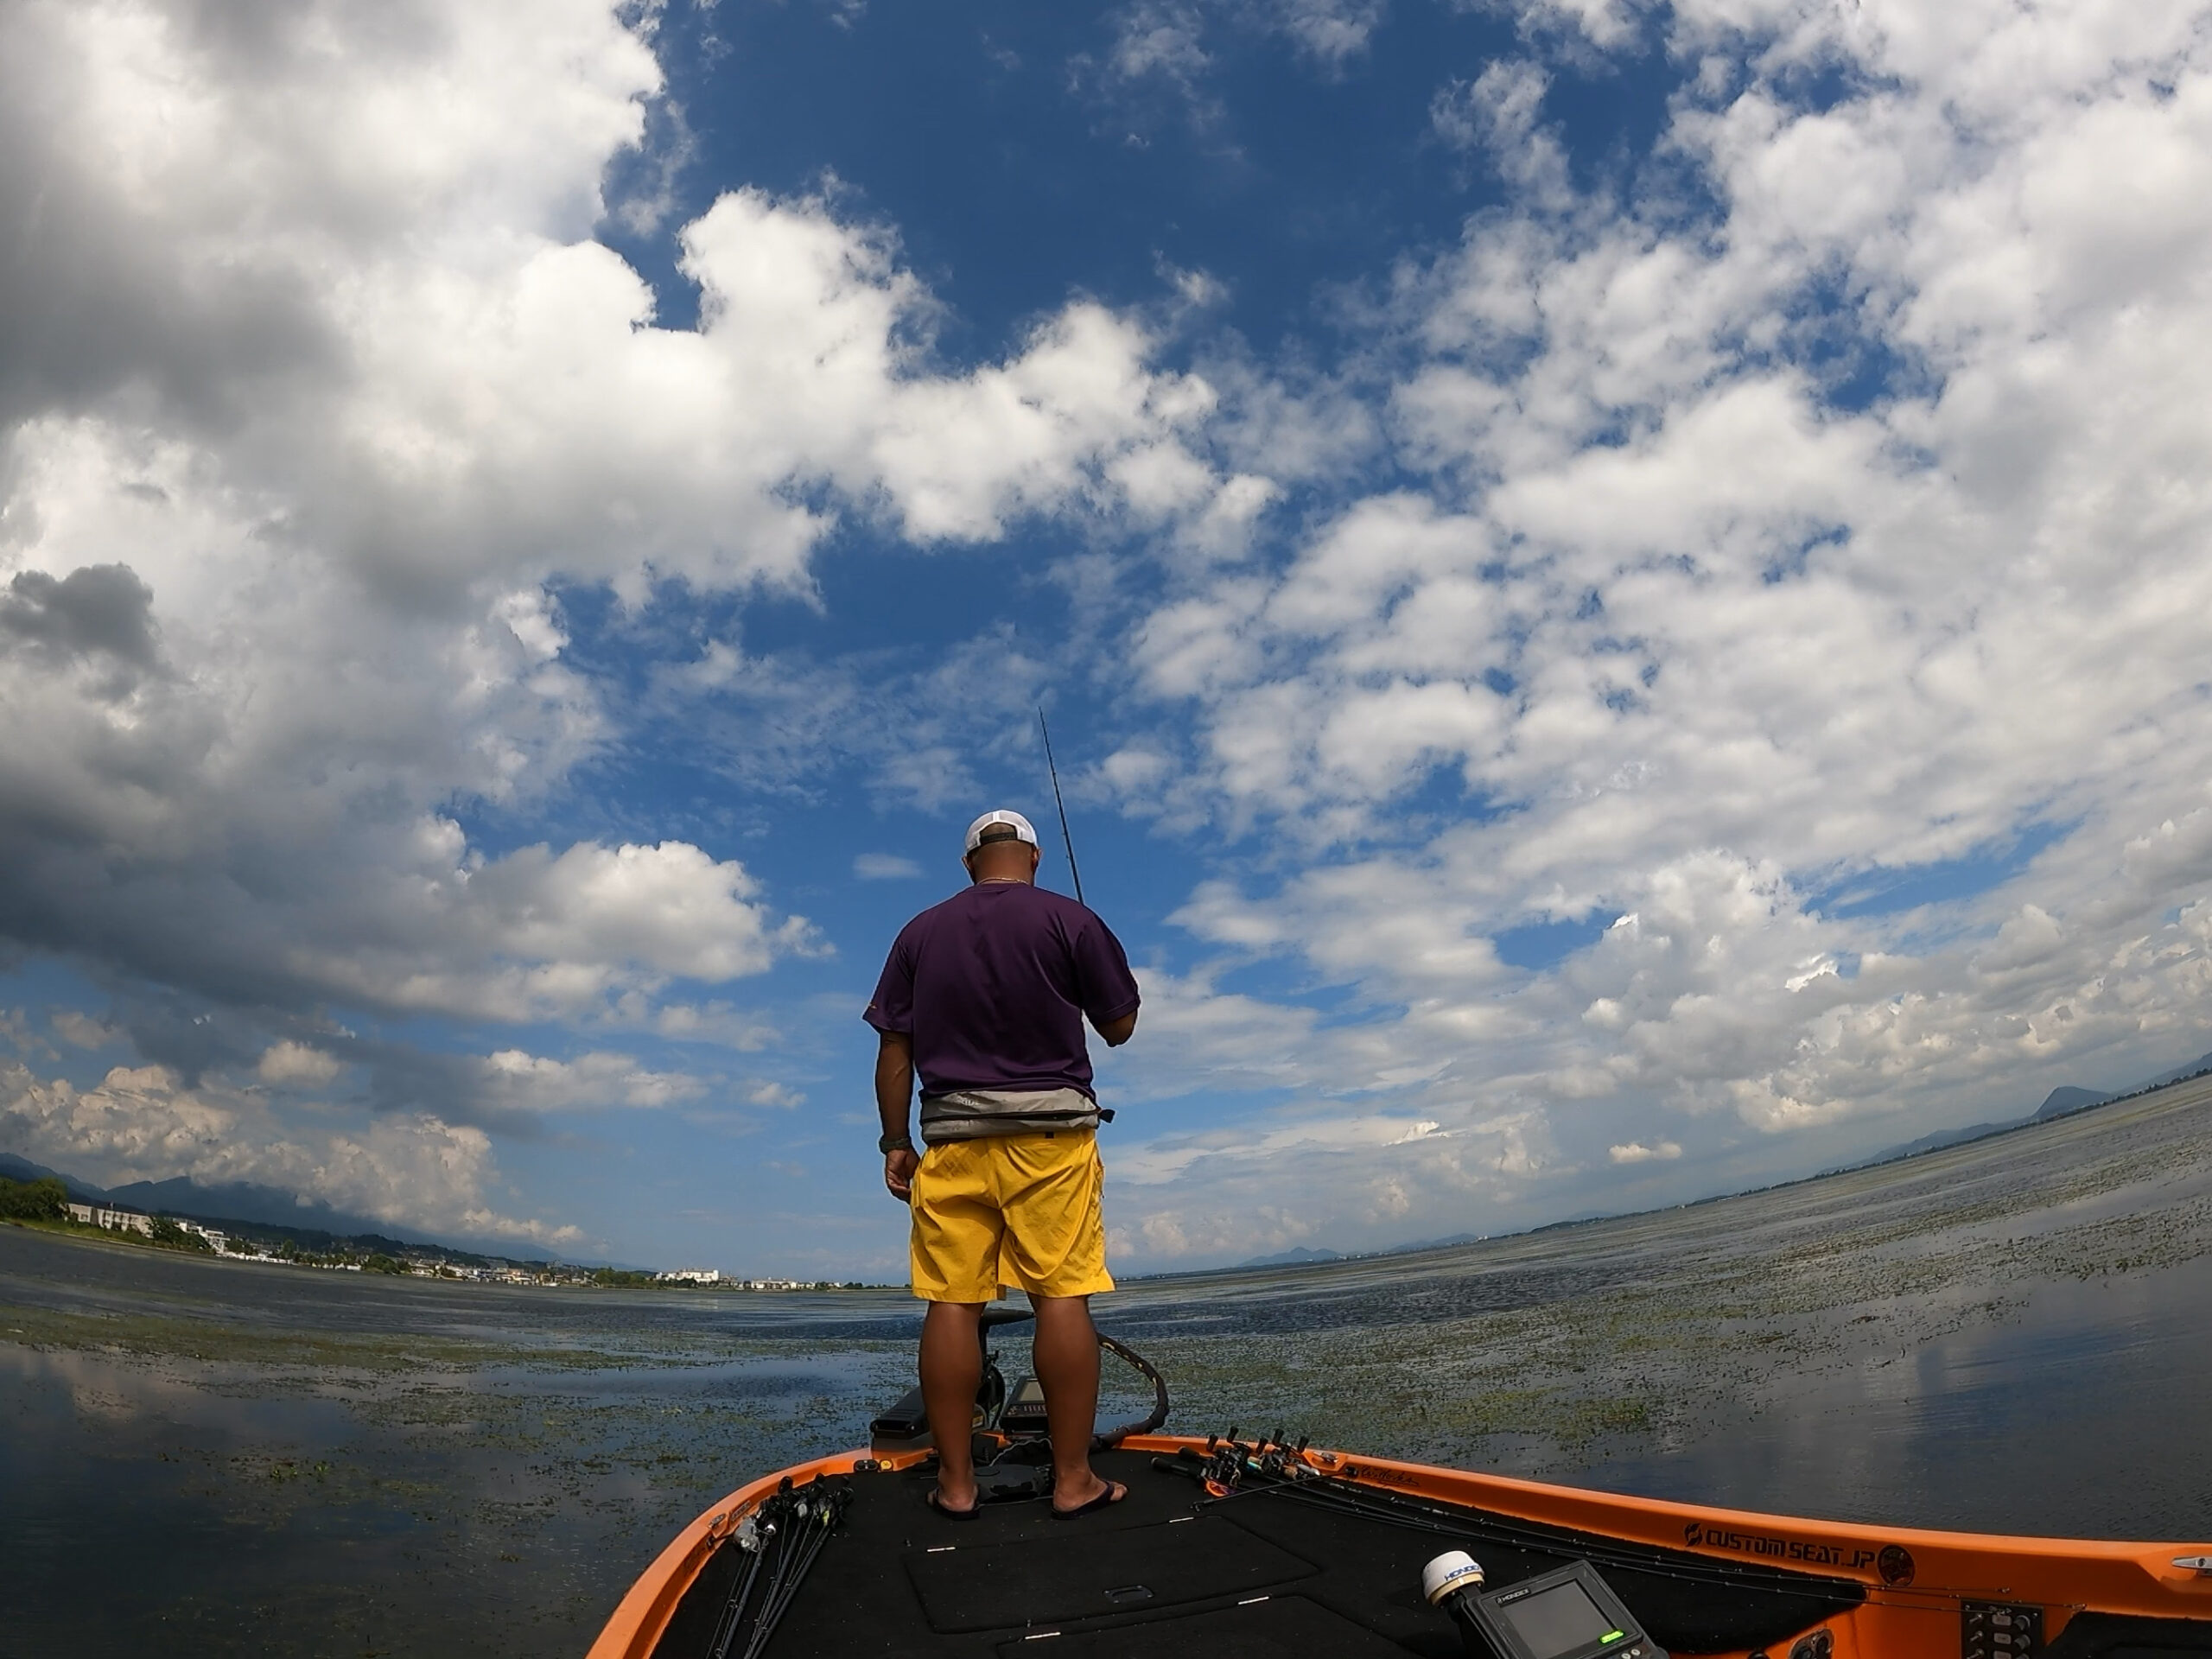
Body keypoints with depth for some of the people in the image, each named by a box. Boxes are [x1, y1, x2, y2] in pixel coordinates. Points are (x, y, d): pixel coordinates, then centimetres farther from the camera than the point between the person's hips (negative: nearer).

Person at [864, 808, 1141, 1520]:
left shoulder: (920, 932, 8)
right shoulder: (1070, 920, -1)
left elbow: (894, 1050, 6)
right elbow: (1119, 1027, 3)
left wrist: (896, 1143, 11)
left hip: (952, 1136, 3)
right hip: (1052, 1132, -2)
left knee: (952, 1303, 4)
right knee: (1063, 1298, 0)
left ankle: (954, 1482, 10)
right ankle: (1074, 1479, 5)